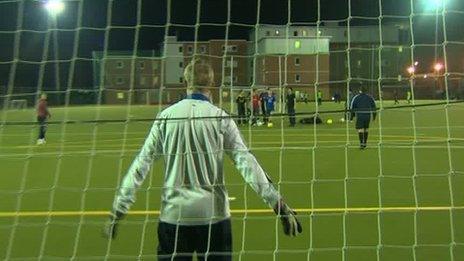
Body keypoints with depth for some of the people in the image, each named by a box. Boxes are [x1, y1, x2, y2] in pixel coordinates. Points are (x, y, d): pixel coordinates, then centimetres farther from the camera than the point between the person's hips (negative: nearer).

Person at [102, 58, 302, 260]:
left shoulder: (165, 116, 1)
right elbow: (246, 162, -9)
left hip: (173, 214, 1)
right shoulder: (220, 117, -4)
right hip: (213, 214, -1)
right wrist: (278, 204, -7)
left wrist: (118, 211, 5)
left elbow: (141, 165, 0)